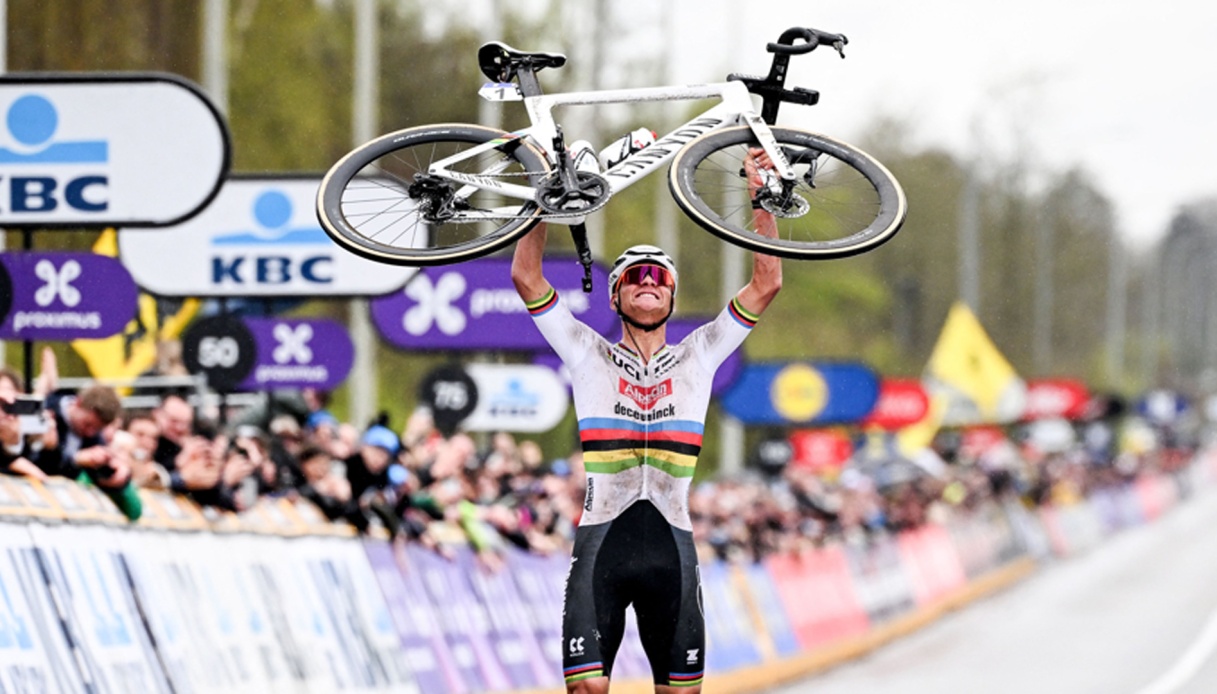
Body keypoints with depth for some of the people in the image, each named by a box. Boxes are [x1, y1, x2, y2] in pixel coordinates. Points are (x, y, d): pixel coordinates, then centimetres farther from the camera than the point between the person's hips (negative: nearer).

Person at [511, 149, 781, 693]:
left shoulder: (697, 358, 15)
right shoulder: (590, 357, 11)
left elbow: (766, 284, 10)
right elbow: (526, 277, 4)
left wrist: (762, 196, 3)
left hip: (671, 545, 2)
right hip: (602, 541, -2)